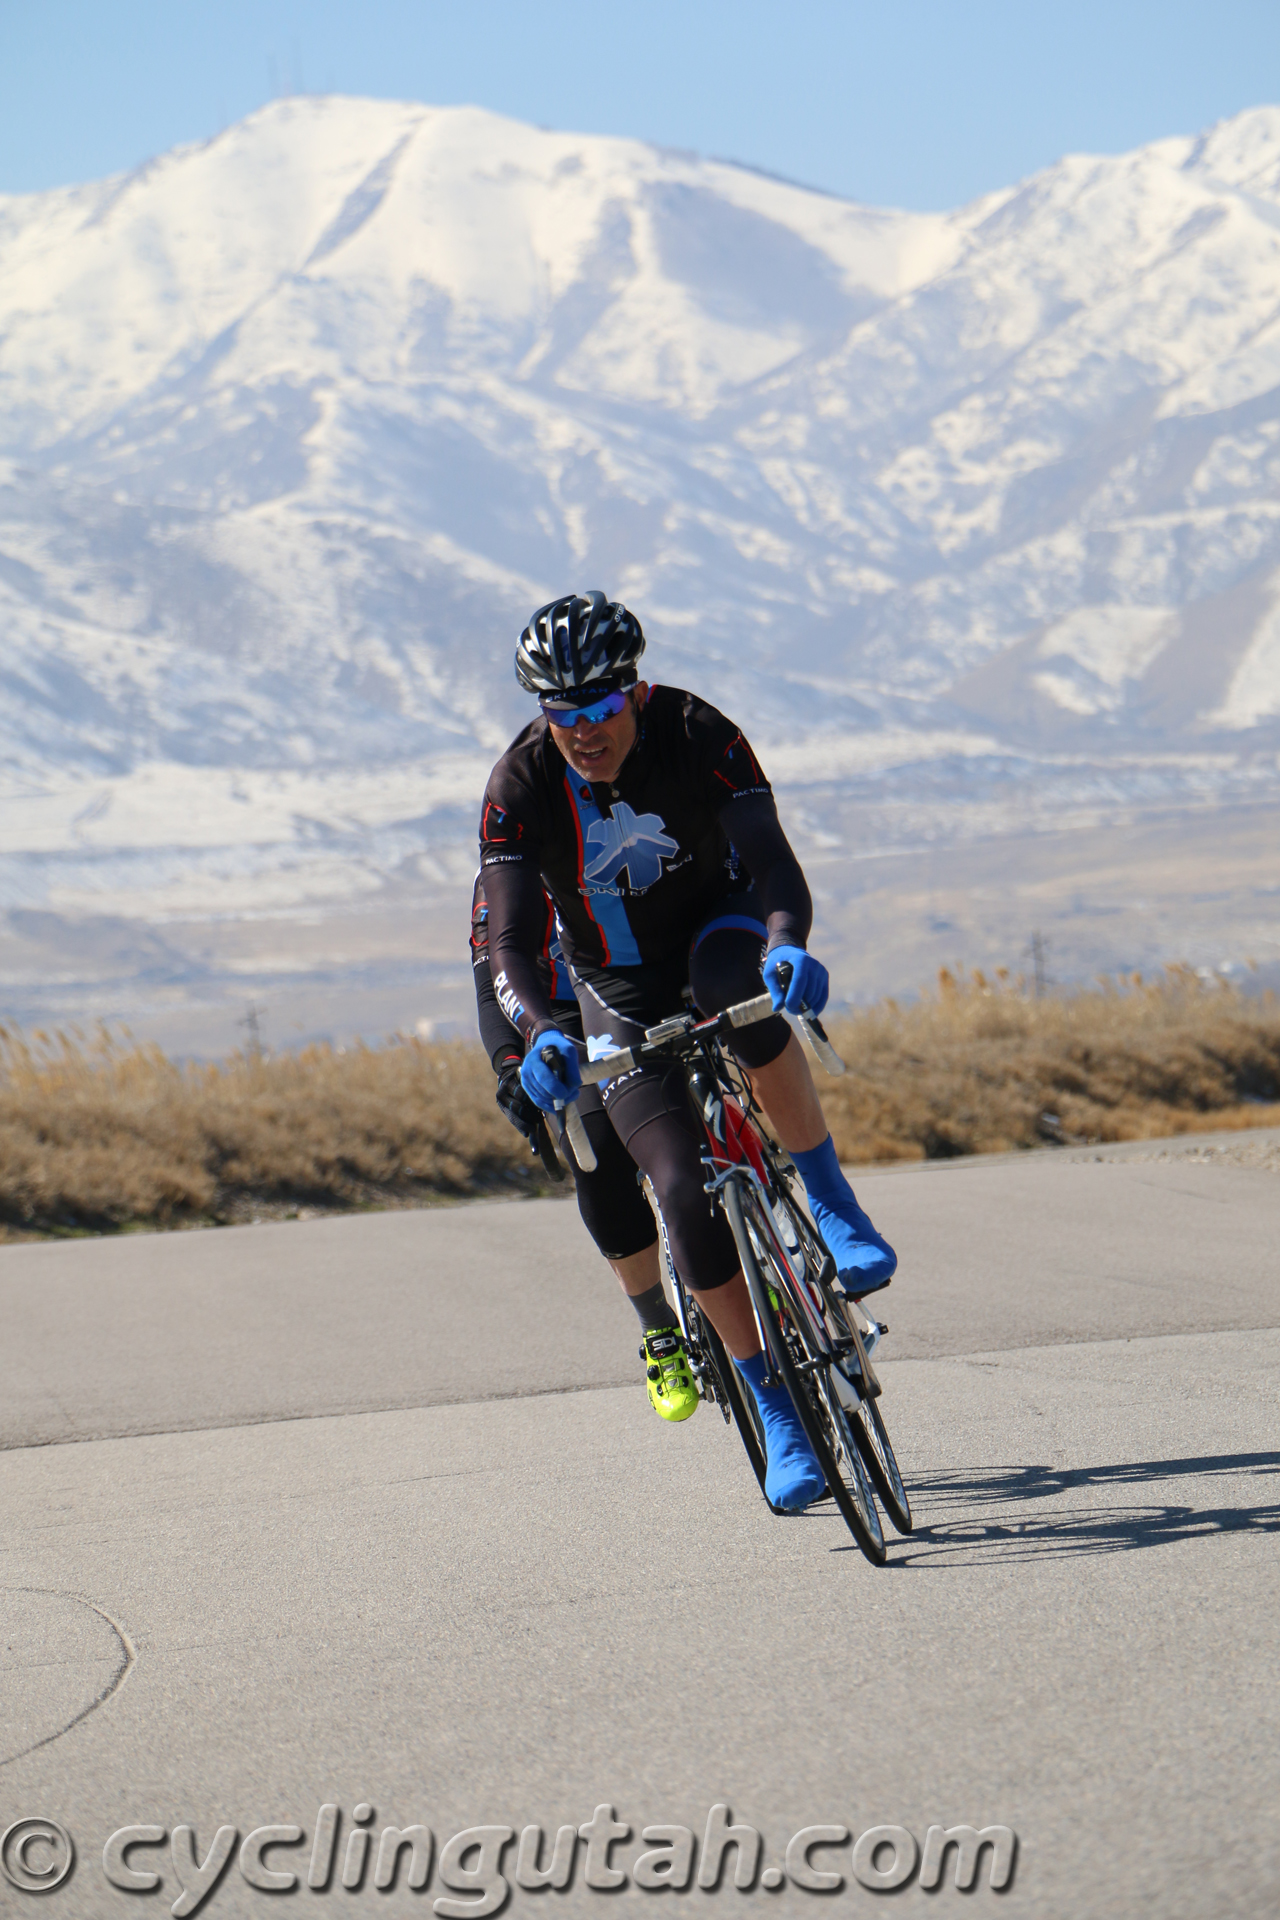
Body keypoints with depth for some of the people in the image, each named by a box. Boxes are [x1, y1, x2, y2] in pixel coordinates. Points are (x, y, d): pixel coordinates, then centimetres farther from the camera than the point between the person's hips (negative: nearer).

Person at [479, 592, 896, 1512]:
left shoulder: (696, 733, -23)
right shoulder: (520, 786, -22)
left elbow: (770, 857, -32)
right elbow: (510, 942, -26)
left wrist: (787, 942, -54)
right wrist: (540, 1034, -46)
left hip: (717, 925, -1)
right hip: (619, 991, 1)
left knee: (739, 980, -40)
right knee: (686, 1193, -15)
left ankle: (832, 1201, -25)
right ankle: (775, 1412, -5)